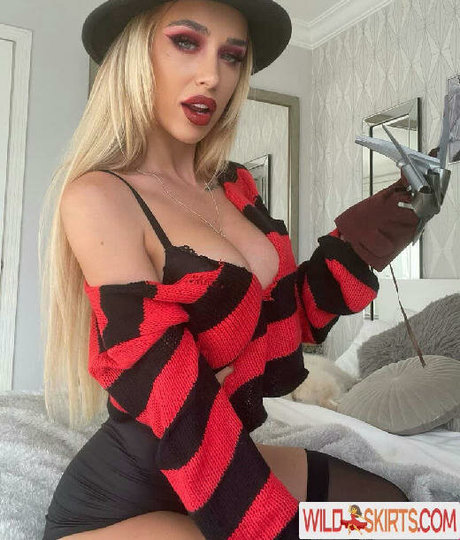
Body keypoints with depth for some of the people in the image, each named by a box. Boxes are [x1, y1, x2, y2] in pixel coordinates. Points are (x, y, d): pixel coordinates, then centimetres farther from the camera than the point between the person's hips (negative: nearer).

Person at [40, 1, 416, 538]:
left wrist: (357, 242, -6)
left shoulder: (234, 186, 2)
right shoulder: (98, 197, -19)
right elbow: (179, 409, -23)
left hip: (228, 458, 7)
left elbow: (286, 321, 6)